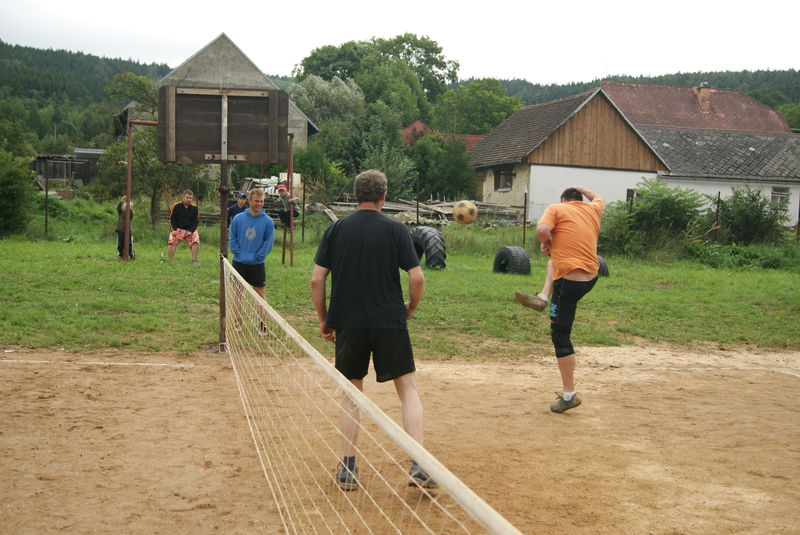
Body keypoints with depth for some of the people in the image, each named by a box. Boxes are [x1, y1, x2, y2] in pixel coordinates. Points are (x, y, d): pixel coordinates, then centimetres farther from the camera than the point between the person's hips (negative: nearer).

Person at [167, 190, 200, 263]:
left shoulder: (195, 208, 1)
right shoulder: (176, 206, -3)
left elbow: (195, 221, 3)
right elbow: (172, 219, 1)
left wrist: (191, 231, -12)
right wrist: (173, 230, -12)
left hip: (190, 230, 1)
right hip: (178, 229, -1)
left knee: (196, 241, -23)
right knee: (171, 241, -22)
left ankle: (194, 260, -14)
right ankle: (169, 261, -16)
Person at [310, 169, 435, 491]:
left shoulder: (336, 230, 3)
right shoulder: (396, 229, -1)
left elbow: (316, 279, -1)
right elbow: (417, 278, -7)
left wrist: (323, 320, 10)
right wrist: (409, 311, 10)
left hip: (347, 323, 2)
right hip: (389, 323, -2)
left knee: (351, 393, 14)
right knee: (408, 389, 8)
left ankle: (348, 470, 14)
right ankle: (418, 466, 0)